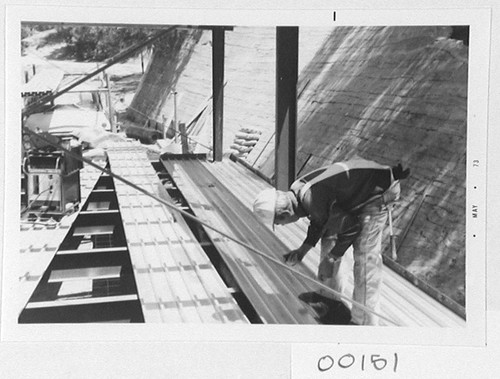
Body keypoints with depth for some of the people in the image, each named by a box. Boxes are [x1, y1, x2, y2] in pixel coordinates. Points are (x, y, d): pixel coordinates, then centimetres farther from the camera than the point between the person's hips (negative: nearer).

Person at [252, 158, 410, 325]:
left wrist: (331, 258, -11)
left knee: (365, 258, -13)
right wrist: (303, 249, 6)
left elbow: (350, 228, -23)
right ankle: (329, 296, 32)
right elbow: (319, 221, 12)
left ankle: (363, 322, -2)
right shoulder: (297, 190, -5)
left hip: (377, 195, -10)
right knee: (329, 237, 15)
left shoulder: (314, 201, -35)